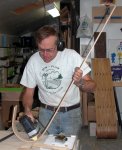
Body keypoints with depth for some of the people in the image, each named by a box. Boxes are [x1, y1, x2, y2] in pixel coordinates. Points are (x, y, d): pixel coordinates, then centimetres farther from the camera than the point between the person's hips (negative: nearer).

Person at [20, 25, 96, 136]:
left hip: (71, 113, -2)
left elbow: (92, 87, -13)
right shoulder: (33, 61, -7)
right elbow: (28, 92, 1)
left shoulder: (71, 55, -15)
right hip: (46, 113, 2)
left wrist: (80, 82, -34)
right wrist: (27, 110, -17)